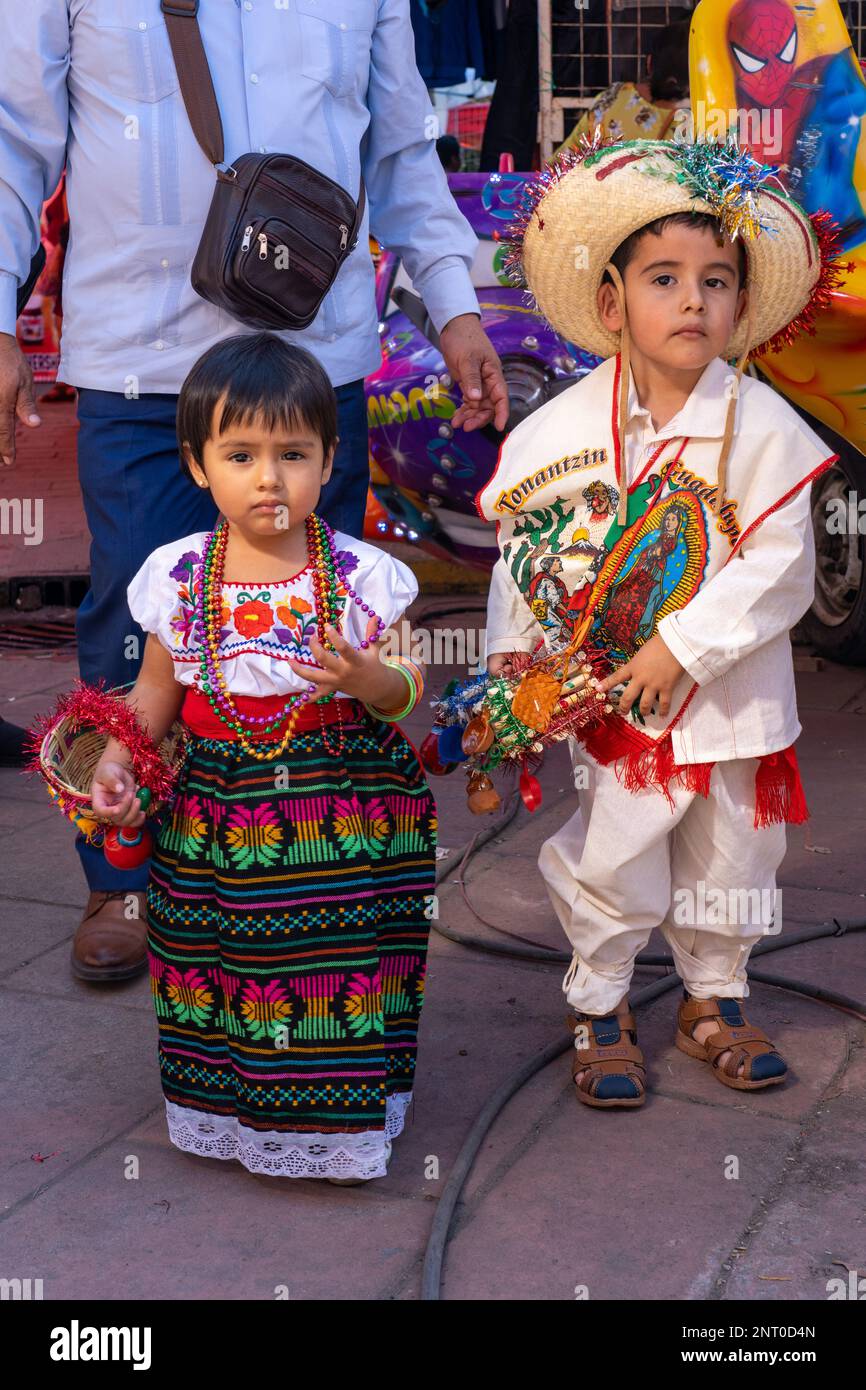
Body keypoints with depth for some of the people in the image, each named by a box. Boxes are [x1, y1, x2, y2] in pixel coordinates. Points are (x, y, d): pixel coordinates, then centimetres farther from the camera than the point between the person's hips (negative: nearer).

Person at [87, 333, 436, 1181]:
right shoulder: (179, 577, -2)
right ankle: (227, 1110, 32)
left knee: (341, 965, 4)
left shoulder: (360, 575, -8)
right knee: (222, 967, 11)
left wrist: (363, 679, -26)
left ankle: (338, 1117, 24)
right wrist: (116, 761, -6)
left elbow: (405, 696, -4)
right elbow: (156, 691, 9)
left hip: (343, 815, -2)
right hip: (216, 817, 2)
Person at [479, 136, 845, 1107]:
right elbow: (523, 546, 2)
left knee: (728, 859, 14)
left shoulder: (763, 426, -10)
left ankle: (714, 999, 36)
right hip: (607, 697, 0)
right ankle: (598, 1008, 27)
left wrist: (682, 648, -20)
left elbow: (780, 567, -14)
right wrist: (512, 650, -5)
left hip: (728, 695, 1)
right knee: (608, 861, 6)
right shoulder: (566, 427, -6)